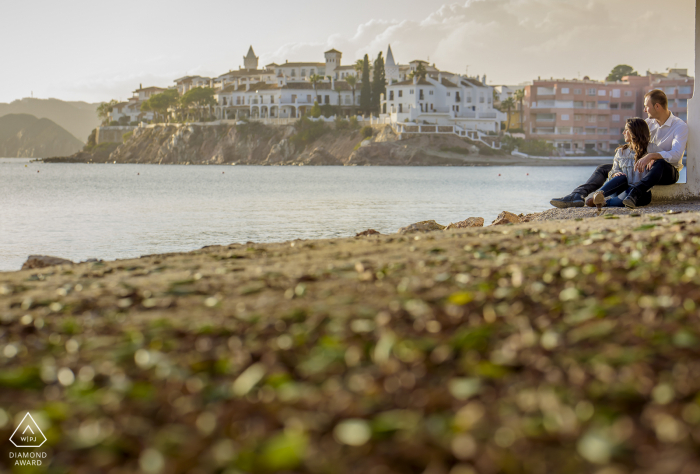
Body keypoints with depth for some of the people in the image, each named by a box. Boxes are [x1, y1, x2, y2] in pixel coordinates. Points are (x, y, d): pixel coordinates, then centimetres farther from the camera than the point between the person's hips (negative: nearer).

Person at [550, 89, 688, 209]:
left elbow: (676, 155, -26)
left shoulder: (680, 126, -10)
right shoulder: (649, 122, 11)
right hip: (643, 168, 7)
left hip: (669, 171, -7)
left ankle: (634, 195, -63)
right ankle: (578, 195, -29)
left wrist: (652, 156, -41)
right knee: (603, 169, -5)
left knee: (660, 164, -43)